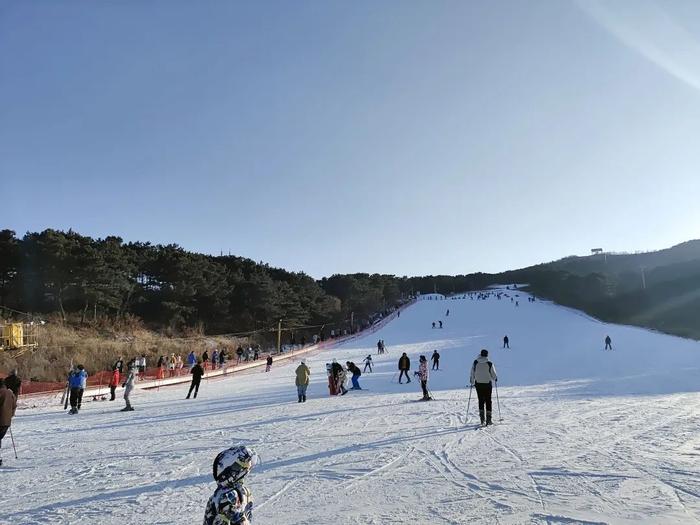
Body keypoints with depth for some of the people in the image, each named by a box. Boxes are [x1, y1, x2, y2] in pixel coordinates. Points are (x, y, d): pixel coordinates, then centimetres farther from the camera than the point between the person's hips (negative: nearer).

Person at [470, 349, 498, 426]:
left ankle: (482, 418, 8)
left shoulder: (475, 362, -6)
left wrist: (472, 382, 17)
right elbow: (494, 375, -5)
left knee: (481, 401, 12)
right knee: (488, 401, 8)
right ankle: (488, 419, 8)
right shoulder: (489, 364, -13)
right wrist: (495, 379, 18)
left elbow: (472, 374, 1)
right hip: (487, 384, -2)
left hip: (478, 384, 2)